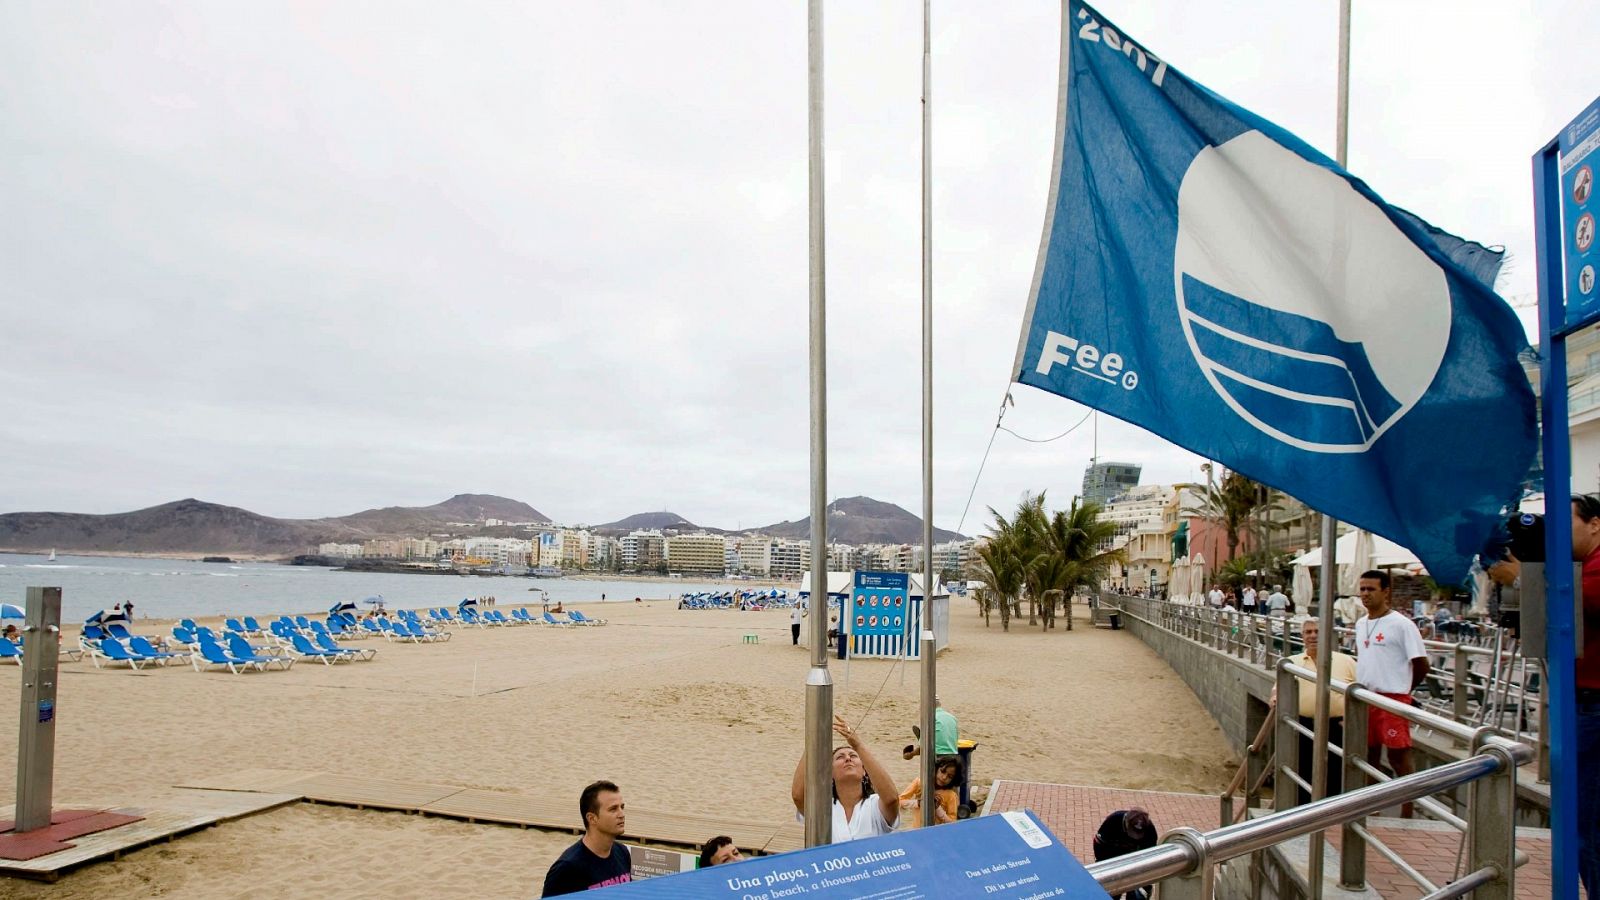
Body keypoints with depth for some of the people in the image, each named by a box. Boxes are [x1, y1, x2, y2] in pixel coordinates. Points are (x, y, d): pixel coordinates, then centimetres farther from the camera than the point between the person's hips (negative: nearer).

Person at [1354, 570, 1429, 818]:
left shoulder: (1401, 624, -11)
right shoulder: (1360, 624, 11)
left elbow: (1421, 665, -10)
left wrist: (1399, 689, 2)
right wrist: (1362, 686, 13)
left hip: (1393, 700, -7)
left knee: (1399, 757, -3)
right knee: (1369, 755, 15)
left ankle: (1407, 814, 5)